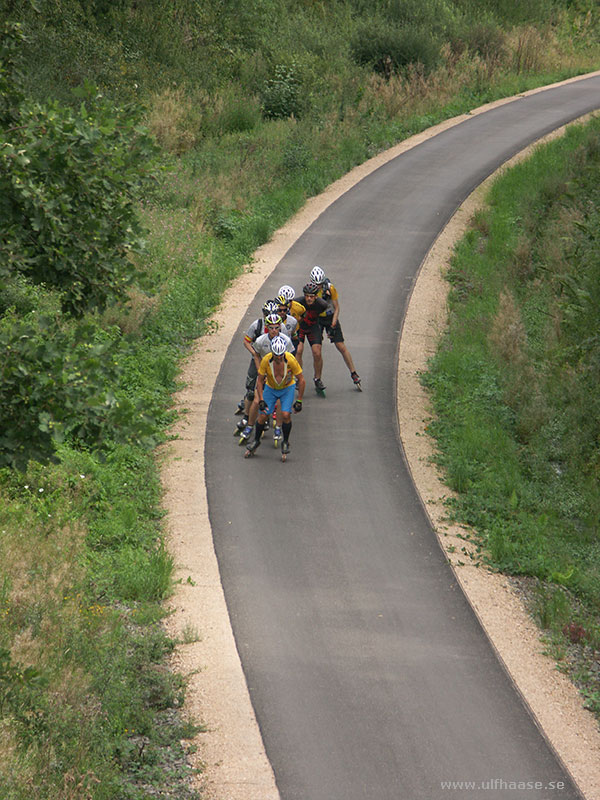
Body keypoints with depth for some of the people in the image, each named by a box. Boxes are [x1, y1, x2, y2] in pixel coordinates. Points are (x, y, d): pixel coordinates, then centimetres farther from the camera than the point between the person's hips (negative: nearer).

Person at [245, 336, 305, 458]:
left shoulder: (291, 360, -30)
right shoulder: (266, 360, -27)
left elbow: (301, 380, -18)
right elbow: (260, 380, -13)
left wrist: (299, 401, -15)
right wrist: (261, 400, -17)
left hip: (287, 388, -1)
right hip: (270, 388, 1)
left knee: (286, 415, -19)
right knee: (263, 415, -3)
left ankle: (285, 442, 4)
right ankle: (256, 441, 22)